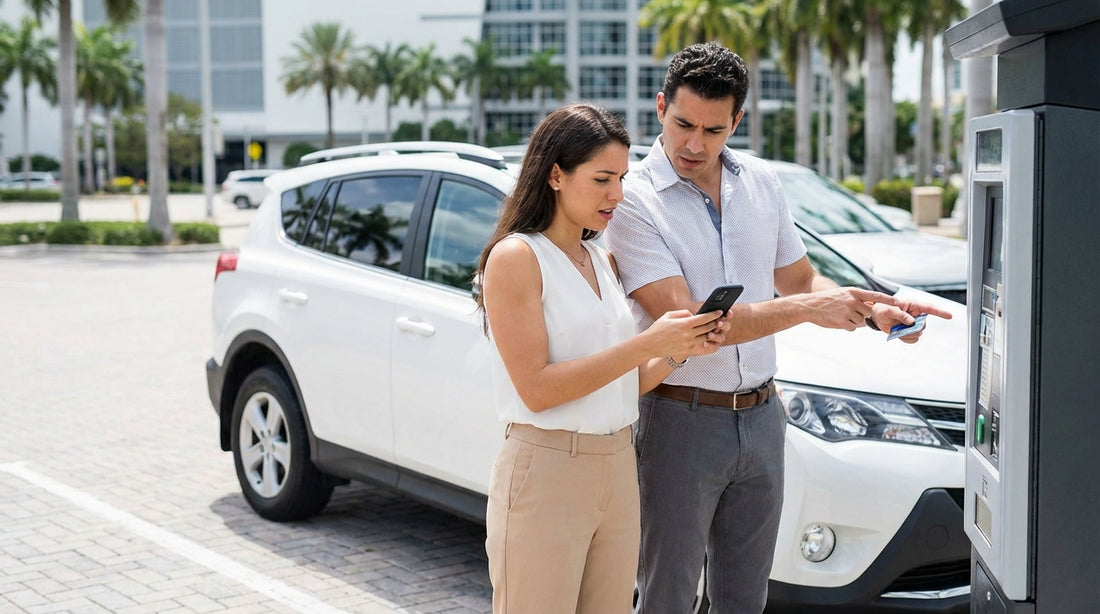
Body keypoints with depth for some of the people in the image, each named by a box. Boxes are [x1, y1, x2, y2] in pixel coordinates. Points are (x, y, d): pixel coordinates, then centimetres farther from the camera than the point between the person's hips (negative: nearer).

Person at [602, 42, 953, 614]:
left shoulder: (760, 181, 6)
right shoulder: (633, 201, -14)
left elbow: (799, 278, 16)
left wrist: (874, 309, -2)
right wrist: (803, 309, -26)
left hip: (760, 416, 6)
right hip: (681, 419, -6)